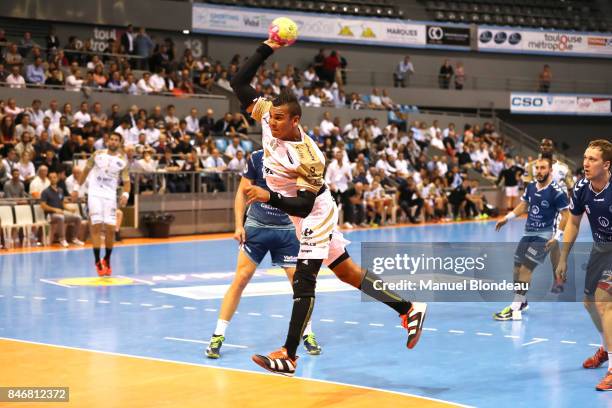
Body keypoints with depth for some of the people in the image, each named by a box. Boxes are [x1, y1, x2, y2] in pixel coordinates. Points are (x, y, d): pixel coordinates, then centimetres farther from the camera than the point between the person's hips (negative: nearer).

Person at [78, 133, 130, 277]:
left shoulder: (122, 161, 1)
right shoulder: (98, 154, 2)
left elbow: (126, 181, 2)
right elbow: (86, 170, 13)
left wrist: (125, 194, -17)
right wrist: (78, 187, 12)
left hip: (110, 195, 1)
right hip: (94, 193, -1)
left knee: (110, 228, -3)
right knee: (96, 226, -9)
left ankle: (107, 259, 16)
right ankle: (98, 262, -5)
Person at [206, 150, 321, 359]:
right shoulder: (257, 158, -4)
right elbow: (242, 192, 2)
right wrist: (239, 225, -6)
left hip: (287, 229, 1)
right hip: (256, 226, -1)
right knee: (240, 279, -6)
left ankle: (307, 335, 16)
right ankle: (218, 336, 1)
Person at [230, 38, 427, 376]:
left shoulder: (306, 157, -31)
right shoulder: (268, 115, -12)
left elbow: (303, 206, -28)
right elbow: (239, 82, -7)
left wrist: (269, 197, -39)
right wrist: (267, 49, -15)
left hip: (314, 214, -9)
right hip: (304, 215, 9)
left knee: (303, 281, -7)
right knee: (346, 270, 14)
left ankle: (289, 356, -3)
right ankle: (408, 309, 22)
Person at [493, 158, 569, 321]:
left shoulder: (557, 191, -14)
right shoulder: (530, 187, 4)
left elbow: (566, 215, -12)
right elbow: (523, 205, 19)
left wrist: (556, 237, -19)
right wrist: (507, 218, 9)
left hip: (544, 235, -7)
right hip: (528, 233, 7)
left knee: (526, 268, -16)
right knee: (517, 267, 10)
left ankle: (515, 309, -15)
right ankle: (522, 302, 31)